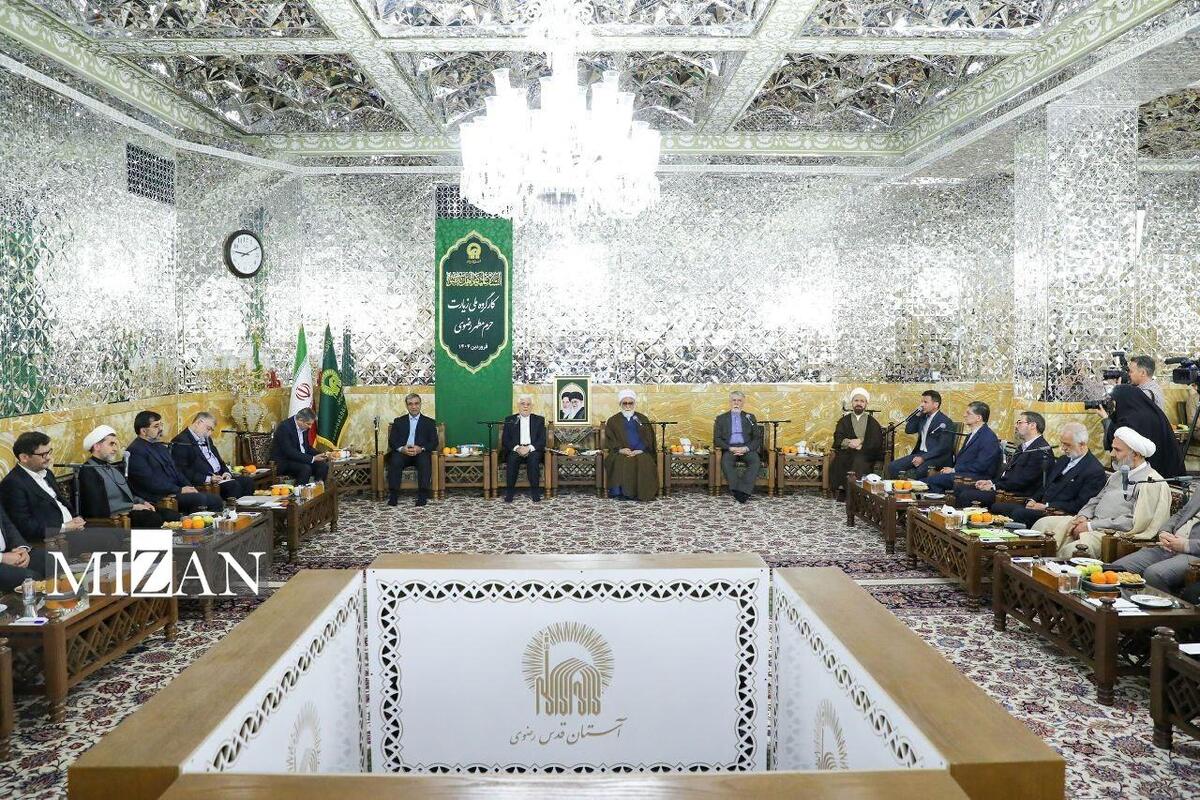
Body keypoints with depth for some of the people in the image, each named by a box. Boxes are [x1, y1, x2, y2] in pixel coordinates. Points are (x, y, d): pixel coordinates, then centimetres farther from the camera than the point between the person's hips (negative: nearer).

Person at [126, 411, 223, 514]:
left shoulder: (161, 447, 19)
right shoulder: (135, 451, -9)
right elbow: (150, 482, -16)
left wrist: (189, 488, 2)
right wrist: (180, 490, -16)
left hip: (176, 492, 9)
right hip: (158, 499, -9)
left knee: (216, 500, -5)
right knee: (200, 499, -29)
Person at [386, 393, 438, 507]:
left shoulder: (429, 422, 17)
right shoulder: (398, 421, 20)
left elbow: (434, 443, 6)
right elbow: (391, 441, 9)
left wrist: (421, 448, -15)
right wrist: (401, 448, -14)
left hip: (421, 453, -1)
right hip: (402, 453, 1)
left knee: (425, 460, -34)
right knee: (395, 460, -32)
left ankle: (423, 496, -36)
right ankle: (393, 495, -30)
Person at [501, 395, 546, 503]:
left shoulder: (539, 420, 13)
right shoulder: (509, 420, 13)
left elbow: (542, 440, 3)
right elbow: (505, 440, 5)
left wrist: (529, 448, -15)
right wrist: (517, 448, -14)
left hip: (533, 450, 0)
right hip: (515, 450, 0)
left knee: (534, 458, -33)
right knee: (512, 458, -33)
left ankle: (535, 492, -28)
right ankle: (509, 492, -28)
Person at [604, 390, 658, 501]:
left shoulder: (643, 419, 15)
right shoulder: (613, 421, 15)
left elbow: (648, 439, 7)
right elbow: (609, 440, 6)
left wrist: (639, 450, -12)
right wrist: (620, 449, -14)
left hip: (640, 452, 0)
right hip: (621, 453, 0)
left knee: (644, 463, -32)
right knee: (620, 462, -33)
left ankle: (641, 493, -26)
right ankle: (620, 492, -29)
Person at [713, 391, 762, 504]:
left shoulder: (750, 417, 19)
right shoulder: (721, 418, 16)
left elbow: (757, 438, 10)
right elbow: (717, 439, 6)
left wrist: (746, 448, -10)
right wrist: (730, 448, -11)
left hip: (746, 448, 1)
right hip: (729, 449, -1)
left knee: (756, 461, -33)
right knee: (726, 462, -36)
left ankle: (743, 490, -39)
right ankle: (737, 491, -41)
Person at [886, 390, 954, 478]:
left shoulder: (945, 421, -10)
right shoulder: (923, 417, 14)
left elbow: (943, 447, -17)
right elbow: (908, 430, 14)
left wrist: (923, 458, -23)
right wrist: (917, 415, 3)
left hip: (937, 457, -7)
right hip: (920, 453, 7)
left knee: (920, 471, -38)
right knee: (892, 467, -10)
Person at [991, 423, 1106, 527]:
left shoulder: (1095, 471, -7)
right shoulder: (1063, 460, 19)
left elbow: (1079, 505, -13)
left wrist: (1047, 506, -15)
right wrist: (1032, 500, 3)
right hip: (1040, 506, 8)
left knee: (1019, 513, -33)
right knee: (996, 506, -10)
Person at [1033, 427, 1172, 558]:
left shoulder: (1152, 483, -8)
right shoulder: (1117, 475, 20)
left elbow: (1134, 523, -17)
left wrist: (1091, 526, -17)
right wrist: (1083, 516, 0)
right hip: (1091, 523, 9)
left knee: (1071, 550, -34)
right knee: (1043, 524, -4)